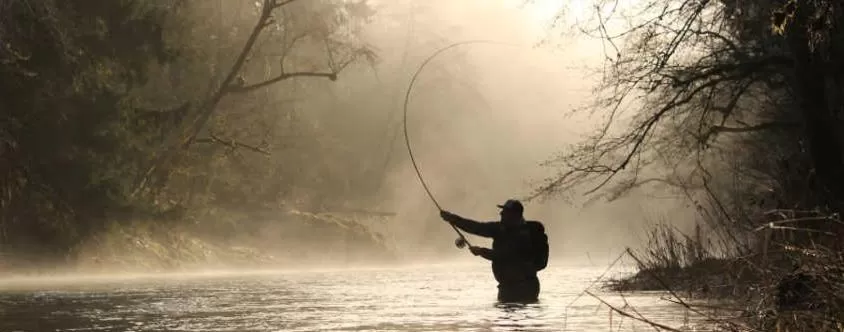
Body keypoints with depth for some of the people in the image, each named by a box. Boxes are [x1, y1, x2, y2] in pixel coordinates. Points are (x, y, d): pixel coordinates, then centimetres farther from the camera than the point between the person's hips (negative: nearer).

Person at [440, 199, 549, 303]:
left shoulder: (523, 235, -18)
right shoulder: (501, 228, 6)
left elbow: (505, 255, -24)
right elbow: (478, 228, 2)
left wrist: (482, 252, -16)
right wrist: (453, 218, -5)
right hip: (507, 284, 8)